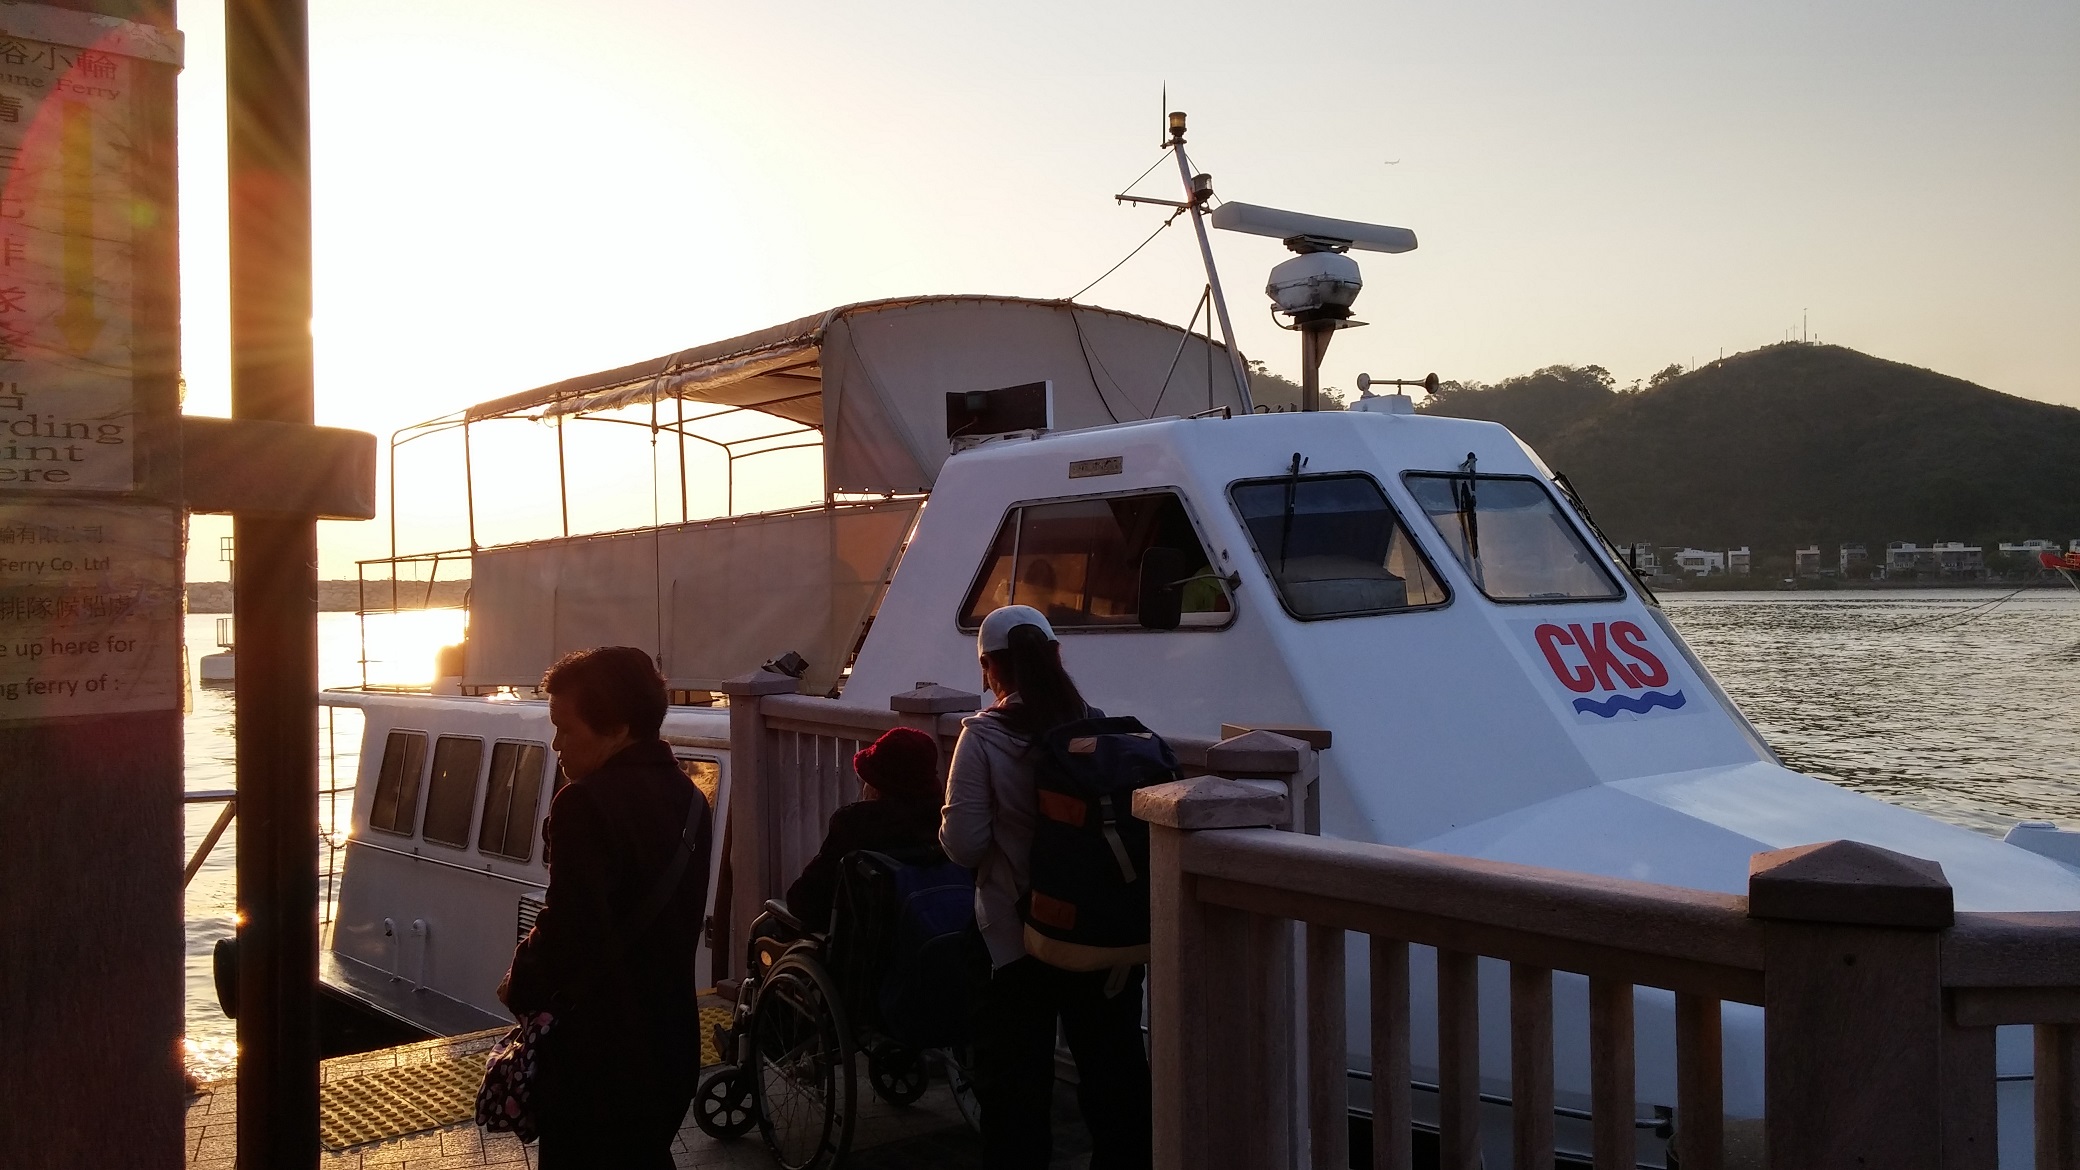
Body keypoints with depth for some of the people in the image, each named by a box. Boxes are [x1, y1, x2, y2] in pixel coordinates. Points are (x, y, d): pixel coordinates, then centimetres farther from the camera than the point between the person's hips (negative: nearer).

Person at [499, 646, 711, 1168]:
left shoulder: (586, 803, -21)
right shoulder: (687, 797, 8)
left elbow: (570, 928, -25)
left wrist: (522, 988, -6)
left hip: (597, 1050, -8)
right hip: (668, 1038, 8)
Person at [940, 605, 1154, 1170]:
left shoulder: (982, 737, -12)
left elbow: (964, 843, -13)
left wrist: (949, 821, 7)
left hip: (1017, 937, -3)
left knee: (1017, 1083, 10)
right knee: (1115, 1070, 16)